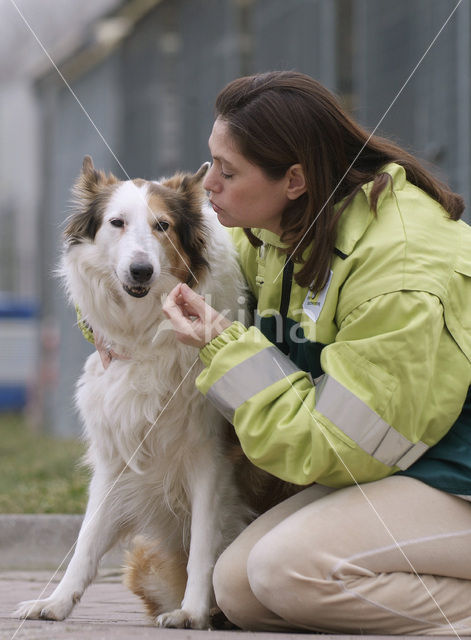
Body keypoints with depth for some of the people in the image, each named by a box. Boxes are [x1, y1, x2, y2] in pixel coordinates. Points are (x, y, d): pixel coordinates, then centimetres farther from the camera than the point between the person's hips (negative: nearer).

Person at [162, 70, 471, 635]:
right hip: (390, 466, 9)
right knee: (238, 587, -6)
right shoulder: (284, 233, 2)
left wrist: (226, 349, -21)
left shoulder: (402, 271, -26)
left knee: (287, 567, -26)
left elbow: (333, 446, -24)